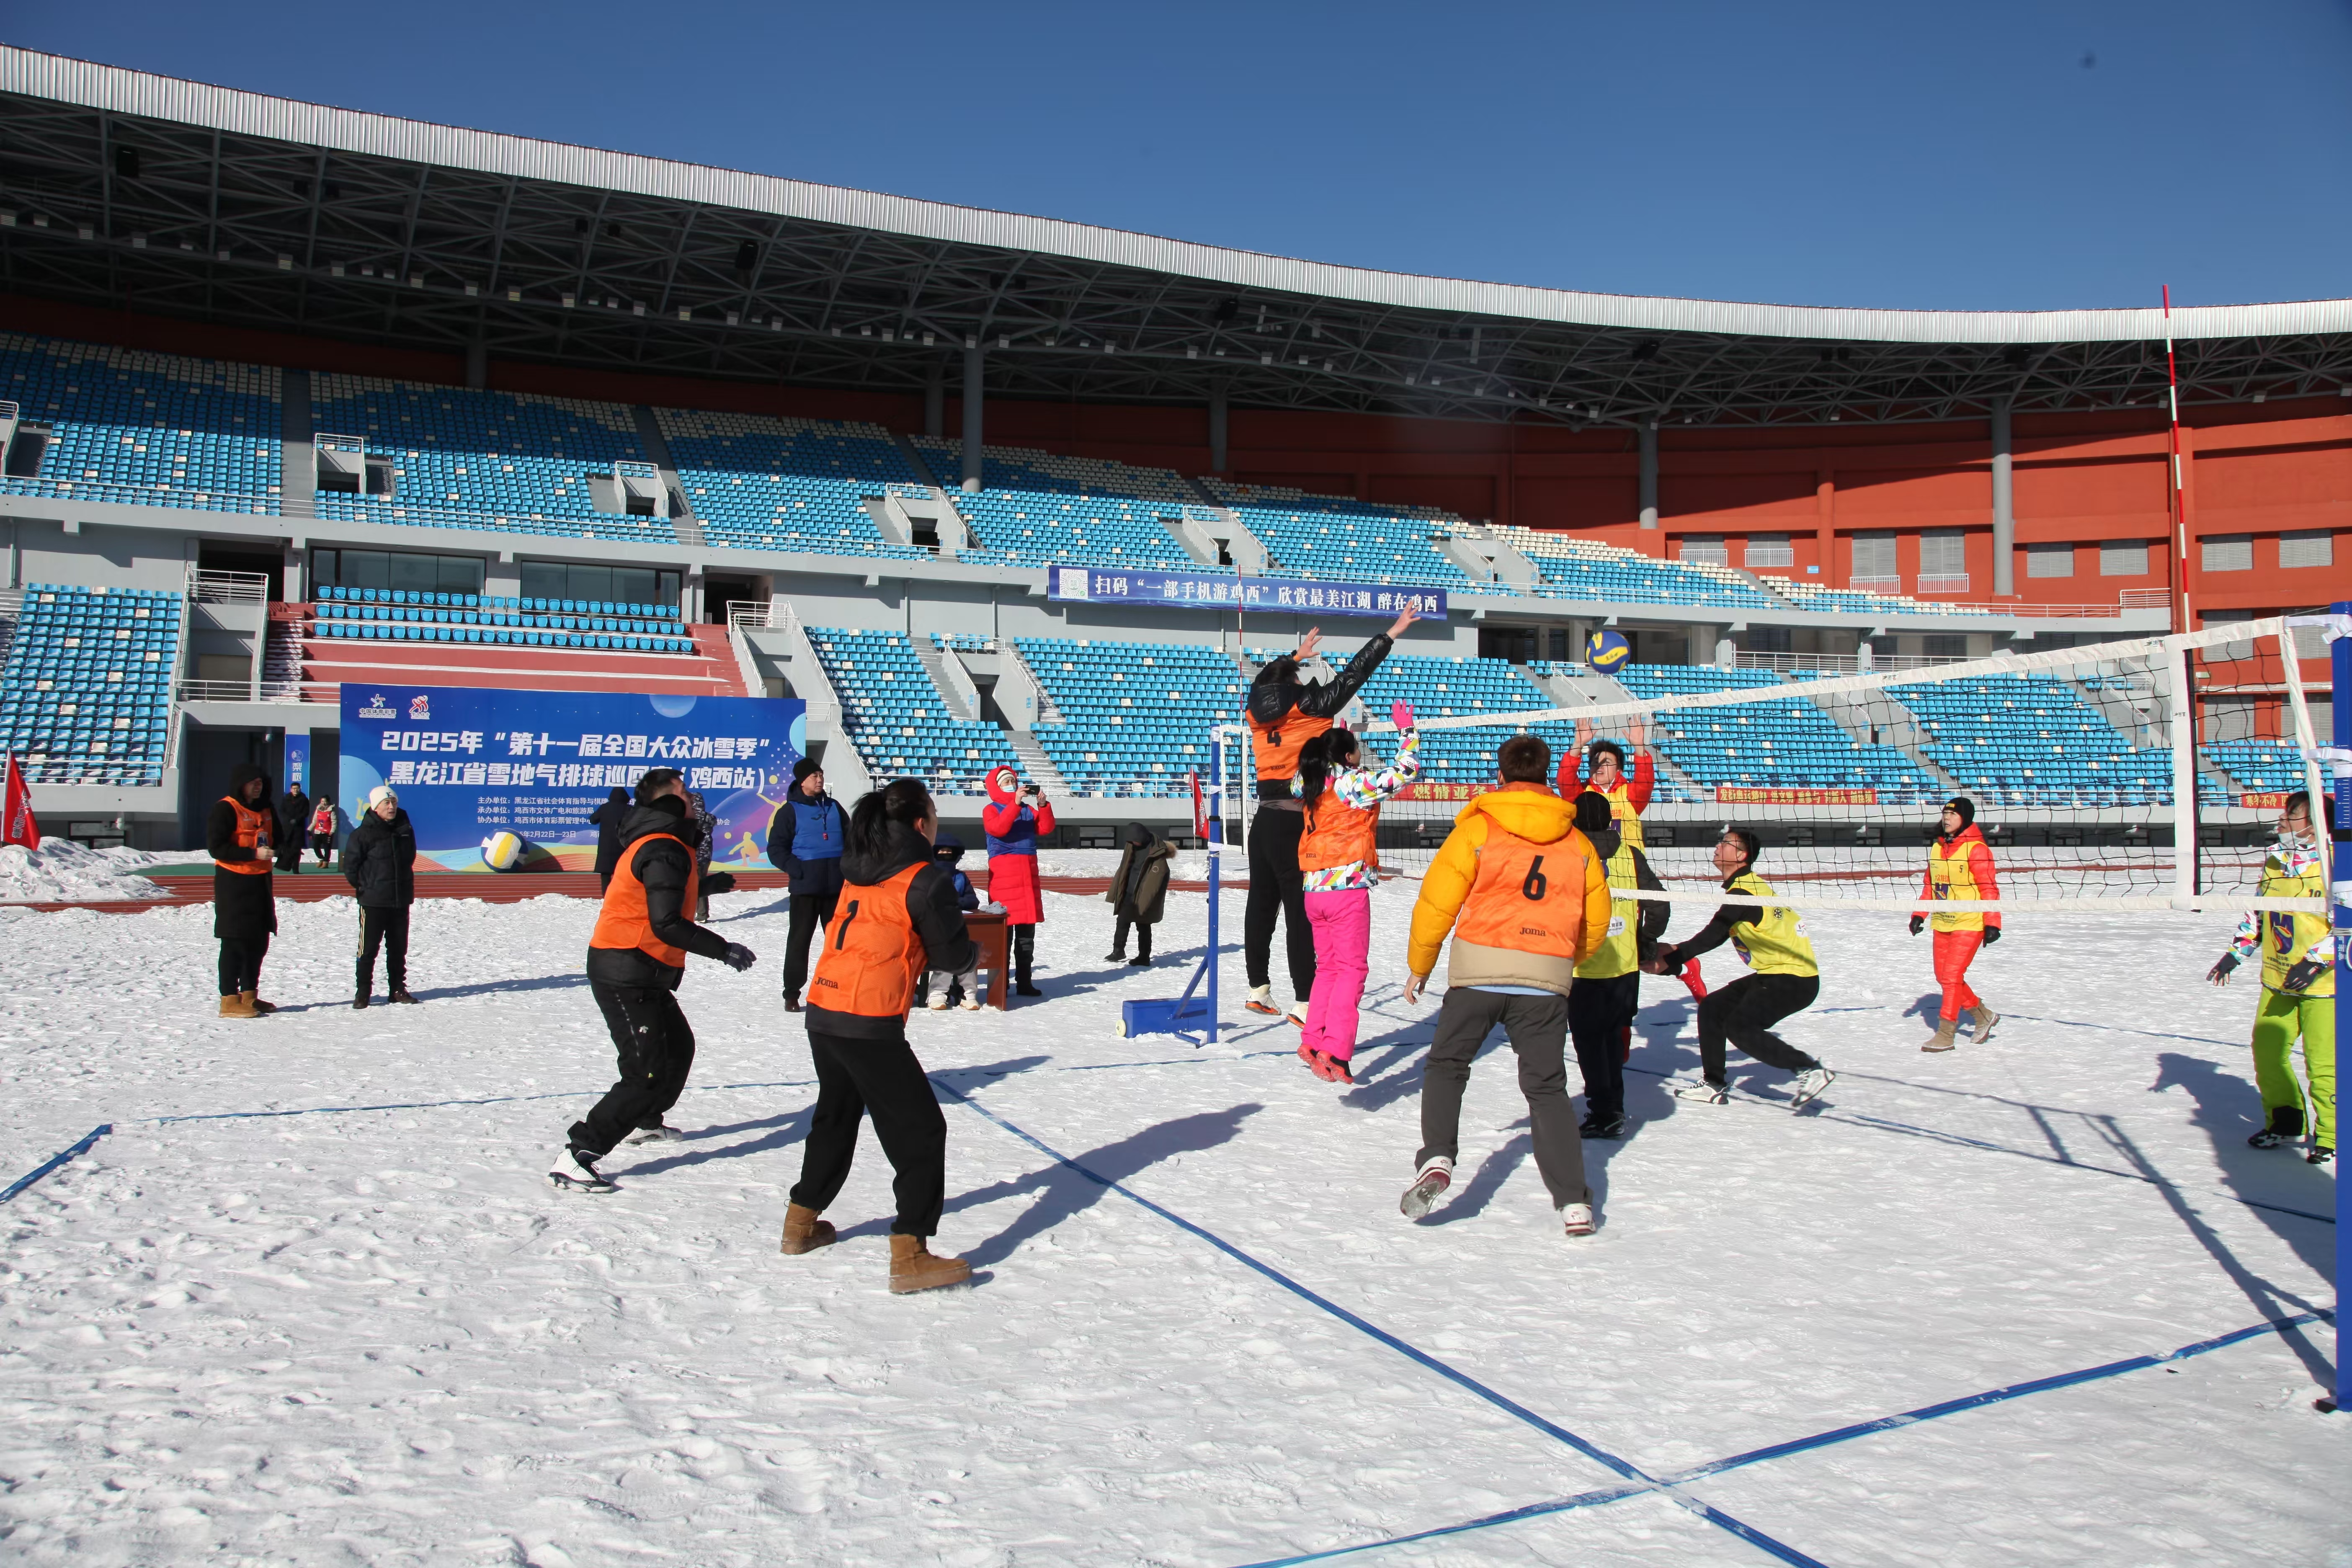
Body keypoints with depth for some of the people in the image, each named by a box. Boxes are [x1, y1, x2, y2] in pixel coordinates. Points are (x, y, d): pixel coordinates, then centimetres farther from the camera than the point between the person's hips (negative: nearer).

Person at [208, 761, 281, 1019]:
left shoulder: (265, 809, 14)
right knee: (235, 943, -6)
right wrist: (254, 854, -23)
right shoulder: (225, 809, -11)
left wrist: (290, 849, 3)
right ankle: (230, 1000, -1)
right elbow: (216, 847, -18)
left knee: (259, 942, 13)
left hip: (260, 882, 8)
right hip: (234, 882, -8)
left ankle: (250, 996, 23)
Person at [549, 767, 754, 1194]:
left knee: (679, 1047, 25)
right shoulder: (665, 849, -19)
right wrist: (723, 949, -19)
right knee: (648, 1073, -12)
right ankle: (573, 1158, -12)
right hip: (626, 976, -11)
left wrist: (704, 885, 37)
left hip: (638, 974, 11)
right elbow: (666, 924, -25)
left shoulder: (655, 842, 13)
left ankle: (645, 1123, 45)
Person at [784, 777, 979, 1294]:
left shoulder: (859, 872, 12)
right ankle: (909, 1257, -4)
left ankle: (801, 1223, 39)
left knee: (835, 1116, 27)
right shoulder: (924, 880, -9)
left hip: (823, 1013, 8)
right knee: (920, 1131, 1)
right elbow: (951, 954, -5)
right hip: (870, 1025, -8)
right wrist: (974, 954, 16)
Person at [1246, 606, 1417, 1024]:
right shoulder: (1309, 706, -9)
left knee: (1261, 906, 14)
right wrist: (1391, 633, 4)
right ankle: (1303, 1002, -5)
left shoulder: (1258, 711, 7)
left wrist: (1295, 656, 46)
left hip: (1264, 824, 7)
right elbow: (1354, 673, -4)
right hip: (1295, 826, -7)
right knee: (1301, 914, -6)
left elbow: (1268, 680, 30)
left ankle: (1258, 989, 24)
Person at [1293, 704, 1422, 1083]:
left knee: (1328, 967, 18)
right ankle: (1334, 1053, -11)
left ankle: (1312, 1042, 16)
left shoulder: (1312, 784, 8)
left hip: (1314, 890, 7)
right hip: (1348, 888, -7)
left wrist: (1335, 739, 34)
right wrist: (1407, 728, -1)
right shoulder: (1355, 782, -11)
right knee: (1352, 969, -3)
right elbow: (1406, 771, -11)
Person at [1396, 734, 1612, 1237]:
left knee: (1446, 1065, 17)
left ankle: (1436, 1160, -2)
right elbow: (1596, 921, 16)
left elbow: (1437, 901, -2)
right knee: (1547, 1088, 11)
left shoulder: (1478, 827, -1)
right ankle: (1574, 1202, 6)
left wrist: (1419, 965, 11)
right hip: (1548, 977, 2)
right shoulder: (1576, 841, 11)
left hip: (1478, 969, -2)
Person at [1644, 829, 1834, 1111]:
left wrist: (1670, 962, -12)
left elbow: (1713, 937, -16)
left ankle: (1810, 1070, -10)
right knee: (1712, 1009, 9)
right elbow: (1717, 933, 15)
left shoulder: (1743, 892, -17)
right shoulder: (1746, 885, 13)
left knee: (1739, 1027, -20)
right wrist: (1677, 951, 8)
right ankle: (1714, 1084, 19)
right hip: (1775, 974, 10)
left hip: (1794, 977, -10)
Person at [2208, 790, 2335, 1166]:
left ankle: (2331, 1136, 13)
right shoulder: (2274, 858, 8)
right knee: (2267, 1051, 10)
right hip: (2278, 980, 7)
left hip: (2323, 982, -7)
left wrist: (2315, 962, -23)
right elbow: (2259, 911, 19)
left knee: (2322, 1063, -4)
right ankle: (2285, 1123, 28)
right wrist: (2236, 952, 13)